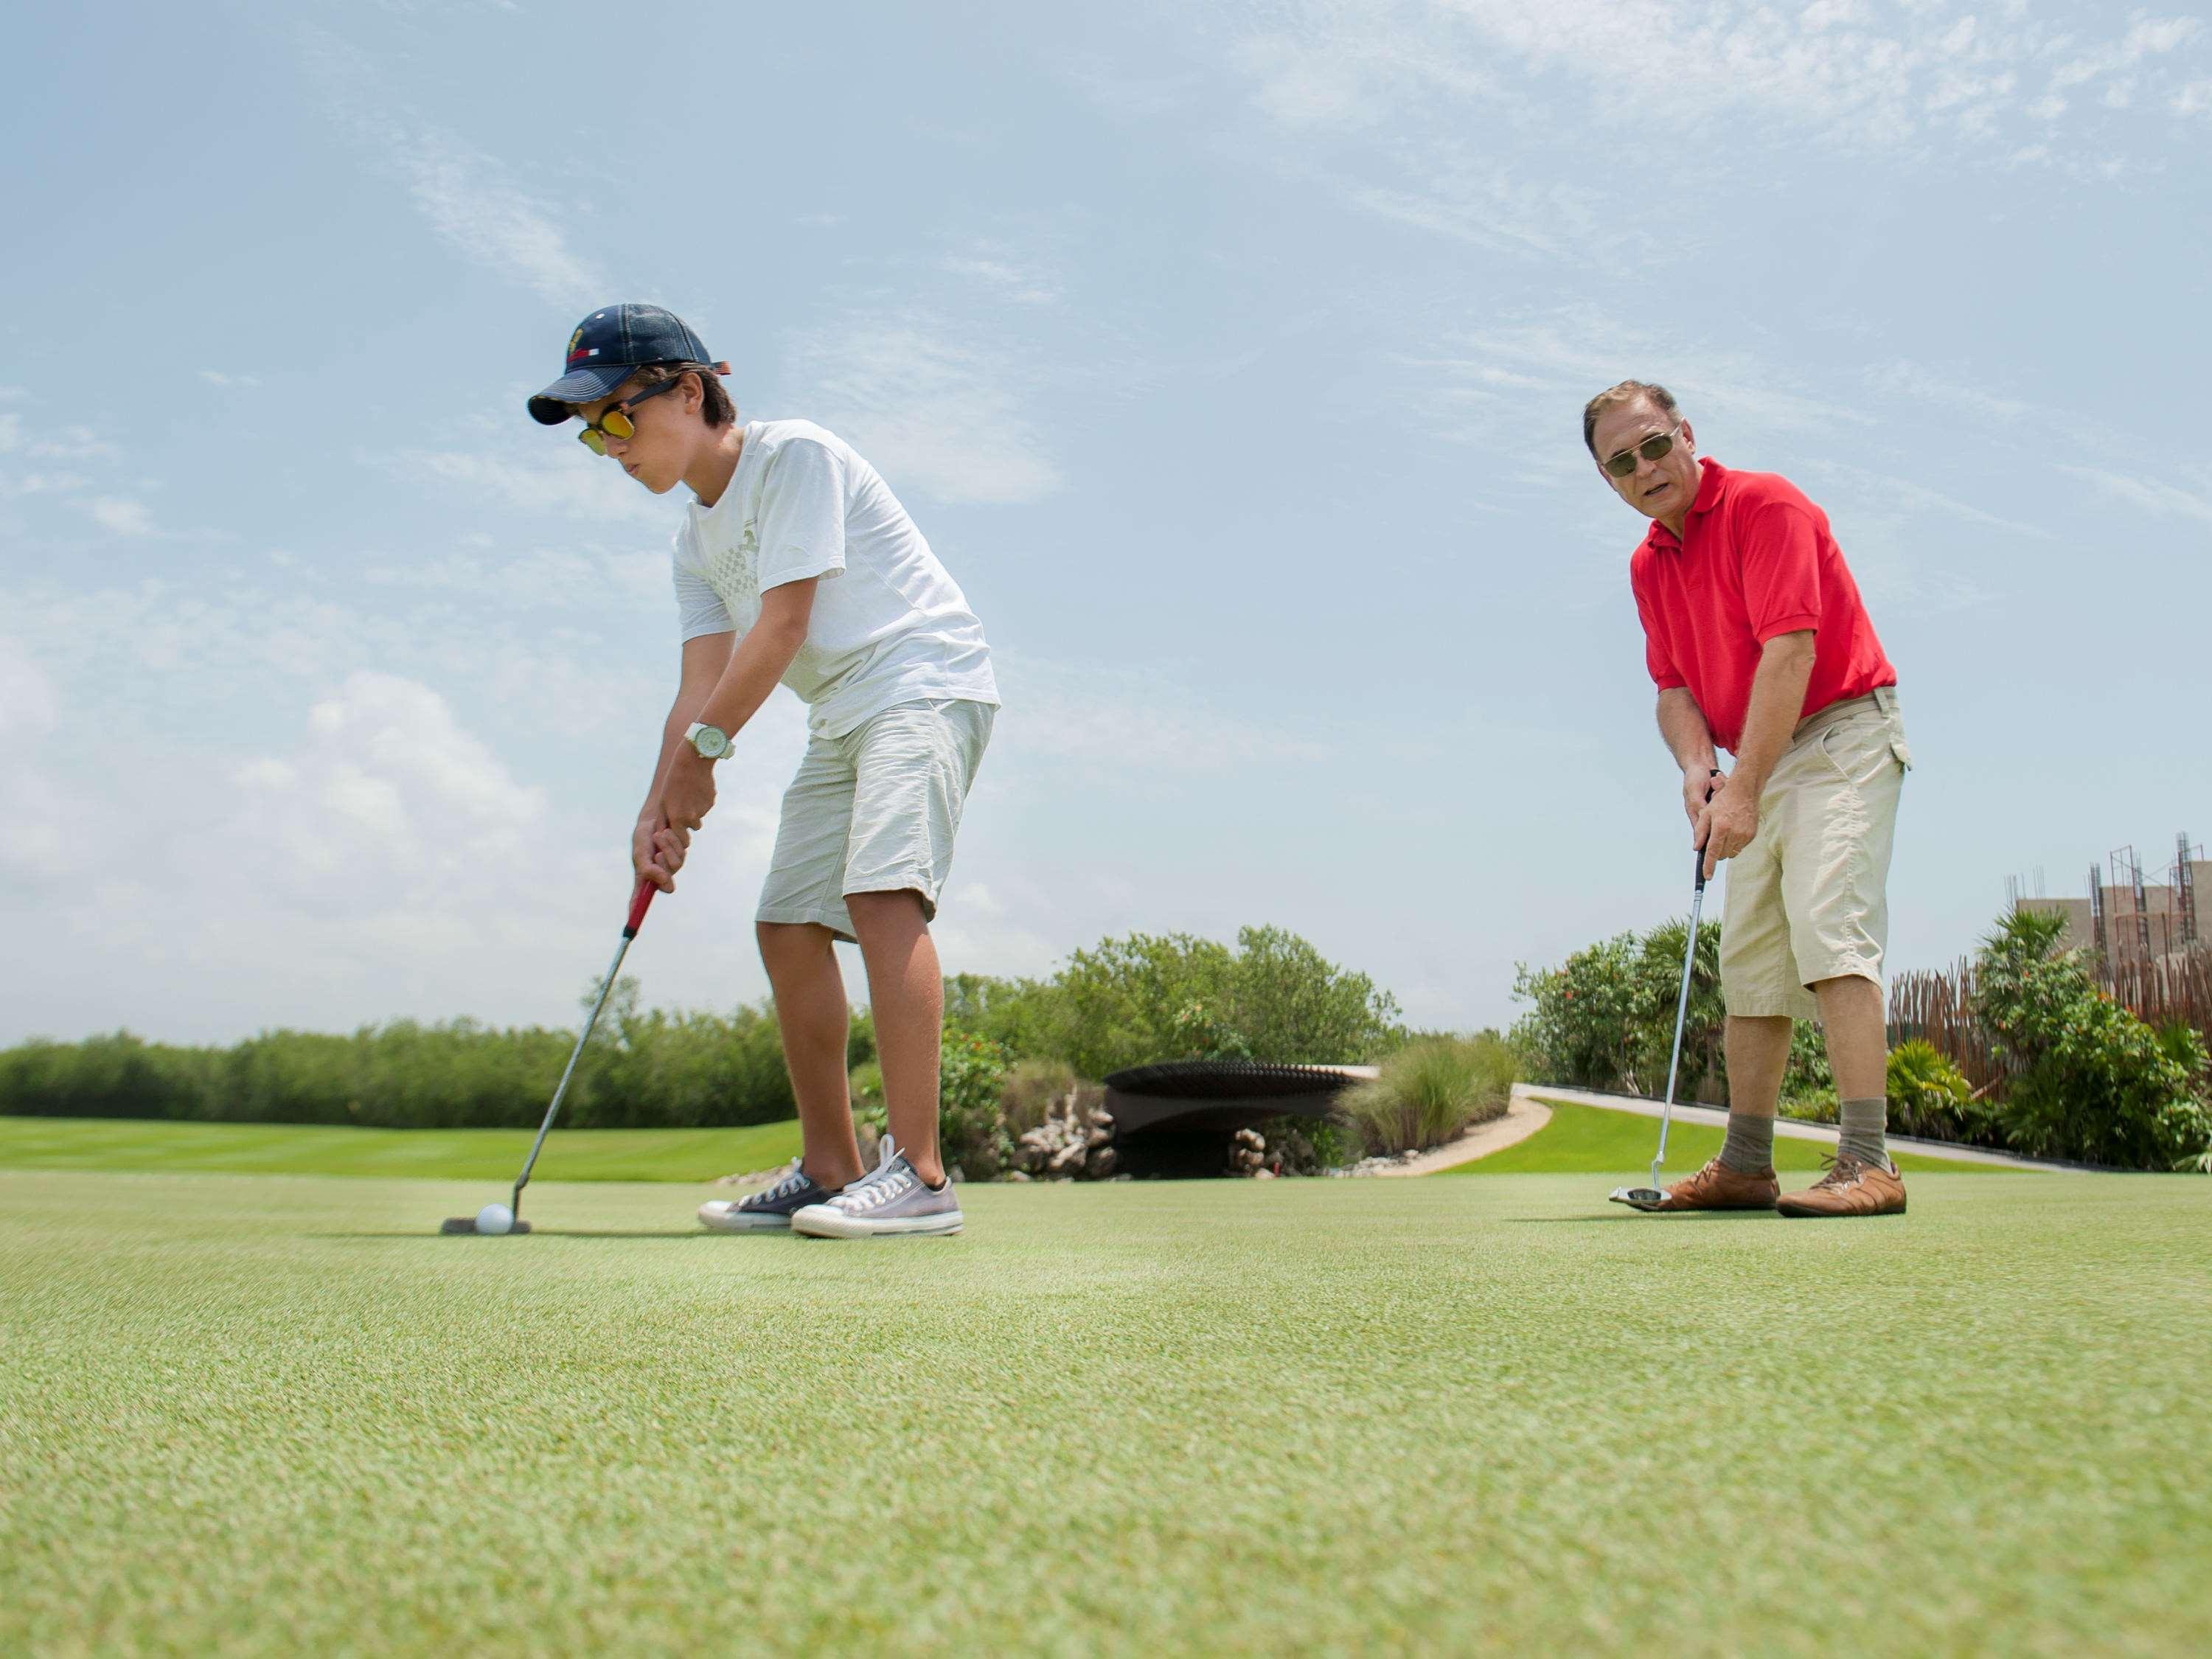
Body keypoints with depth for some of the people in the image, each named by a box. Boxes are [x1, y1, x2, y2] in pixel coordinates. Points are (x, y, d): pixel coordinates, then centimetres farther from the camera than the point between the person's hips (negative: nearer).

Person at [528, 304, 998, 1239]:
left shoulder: (798, 455, -10)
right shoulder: (696, 540, 14)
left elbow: (781, 625, -17)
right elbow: (702, 681, 4)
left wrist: (699, 752, -15)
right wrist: (662, 806, -11)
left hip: (924, 680, -9)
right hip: (840, 719, 10)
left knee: (880, 890, -26)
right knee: (787, 927, 4)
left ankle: (919, 1174, -30)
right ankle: (828, 1173, 11)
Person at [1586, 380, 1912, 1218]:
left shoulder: (1765, 504, -13)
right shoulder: (1648, 565, 11)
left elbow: (1791, 650, -22)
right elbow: (1674, 685, 10)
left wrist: (1743, 788, -25)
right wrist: (1698, 765, -11)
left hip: (1840, 734, -8)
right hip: (1758, 763, 9)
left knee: (1828, 933, -21)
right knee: (1748, 963, 8)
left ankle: (1867, 1164, -24)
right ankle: (1745, 1166, 15)